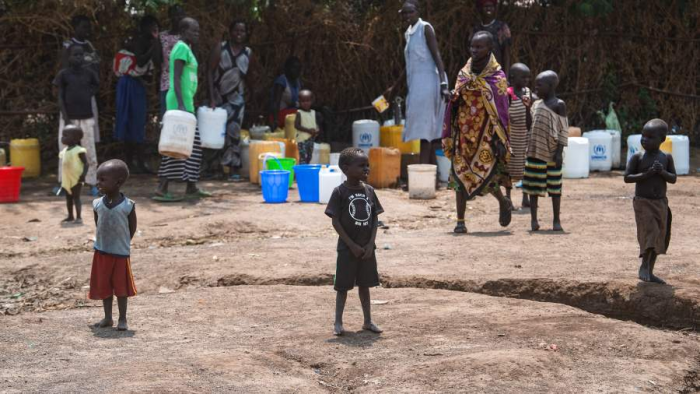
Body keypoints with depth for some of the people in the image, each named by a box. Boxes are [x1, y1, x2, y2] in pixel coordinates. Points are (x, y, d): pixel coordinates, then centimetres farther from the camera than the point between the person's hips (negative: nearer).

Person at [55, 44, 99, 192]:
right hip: (68, 118, -1)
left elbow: (96, 86, 22)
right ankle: (63, 183, 11)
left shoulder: (89, 73, 3)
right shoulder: (63, 74, -2)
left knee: (90, 152, 0)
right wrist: (66, 118, -10)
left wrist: (88, 94, 3)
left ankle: (92, 183, 6)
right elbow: (60, 98, -3)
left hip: (86, 118, 1)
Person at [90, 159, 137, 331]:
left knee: (121, 287, 5)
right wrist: (104, 241, 11)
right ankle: (107, 318, 23)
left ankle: (122, 319, 15)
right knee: (104, 286, 11)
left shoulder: (128, 206, -15)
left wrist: (122, 244, 3)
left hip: (121, 253, -4)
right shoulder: (97, 204, -4)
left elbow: (132, 228, -3)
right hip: (101, 252, 4)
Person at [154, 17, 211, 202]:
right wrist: (181, 104, -27)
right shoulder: (182, 48, -12)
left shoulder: (186, 49, 19)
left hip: (185, 103, 10)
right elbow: (176, 78, -20)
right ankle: (161, 189, -12)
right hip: (181, 103, -10)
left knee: (191, 145, 12)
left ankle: (191, 188, 18)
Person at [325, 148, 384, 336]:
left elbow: (374, 219, 5)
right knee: (343, 285, 3)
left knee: (364, 284, 13)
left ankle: (368, 321, 21)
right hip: (347, 248, -4)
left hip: (367, 248, 4)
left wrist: (370, 244, -6)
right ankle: (338, 322, 12)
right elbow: (336, 222, -12)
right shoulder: (340, 192, -12)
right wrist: (352, 245, -14)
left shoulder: (369, 190, 3)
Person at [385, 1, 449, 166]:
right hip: (416, 84, 8)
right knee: (426, 127, 5)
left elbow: (437, 56, -13)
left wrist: (443, 84, -24)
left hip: (427, 83, -8)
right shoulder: (409, 33, 18)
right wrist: (394, 87, 29)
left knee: (425, 127, -14)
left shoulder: (425, 28, -5)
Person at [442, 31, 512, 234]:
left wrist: (501, 141, -12)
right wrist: (449, 135, 6)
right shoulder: (463, 74, 9)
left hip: (486, 134, -4)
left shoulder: (497, 77, -4)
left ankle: (503, 201, 20)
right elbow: (455, 104, 14)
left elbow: (501, 111, -6)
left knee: (485, 172, -11)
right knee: (460, 175, 0)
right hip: (464, 134, 4)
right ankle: (460, 221, 6)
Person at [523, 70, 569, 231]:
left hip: (552, 153, -5)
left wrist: (559, 151, -13)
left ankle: (556, 221, 8)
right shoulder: (536, 104, 12)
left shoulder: (559, 105, -4)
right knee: (533, 185, 3)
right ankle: (534, 220, 7)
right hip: (535, 151, 5)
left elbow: (563, 130, -7)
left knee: (554, 187, 2)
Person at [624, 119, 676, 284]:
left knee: (659, 238, 7)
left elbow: (673, 179, 2)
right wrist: (647, 174, -21)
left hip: (660, 203, 4)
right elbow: (627, 178, -10)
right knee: (649, 232, -15)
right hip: (643, 202, -4)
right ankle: (644, 265, 2)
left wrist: (662, 172, -18)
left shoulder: (666, 158, 2)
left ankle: (649, 271, 18)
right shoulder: (638, 157, -6)